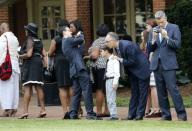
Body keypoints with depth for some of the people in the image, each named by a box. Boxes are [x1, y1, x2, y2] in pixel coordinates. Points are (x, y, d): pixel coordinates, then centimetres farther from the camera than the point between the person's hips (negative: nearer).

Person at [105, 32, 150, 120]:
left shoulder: (127, 46, -29)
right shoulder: (117, 47, -2)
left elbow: (132, 61, -25)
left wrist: (120, 60, -20)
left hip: (141, 69, -9)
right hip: (132, 71, 9)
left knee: (142, 92, -2)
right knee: (134, 92, 11)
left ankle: (140, 114, -1)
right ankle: (132, 114, 13)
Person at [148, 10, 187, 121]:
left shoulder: (174, 28, 1)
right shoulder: (155, 30, 13)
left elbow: (177, 44, -7)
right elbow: (150, 48, 11)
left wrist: (166, 37, -19)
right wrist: (154, 38, -7)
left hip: (168, 64, -5)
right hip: (157, 64, 5)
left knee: (173, 89, -11)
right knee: (161, 91, 6)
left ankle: (182, 115, -8)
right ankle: (166, 115, 11)